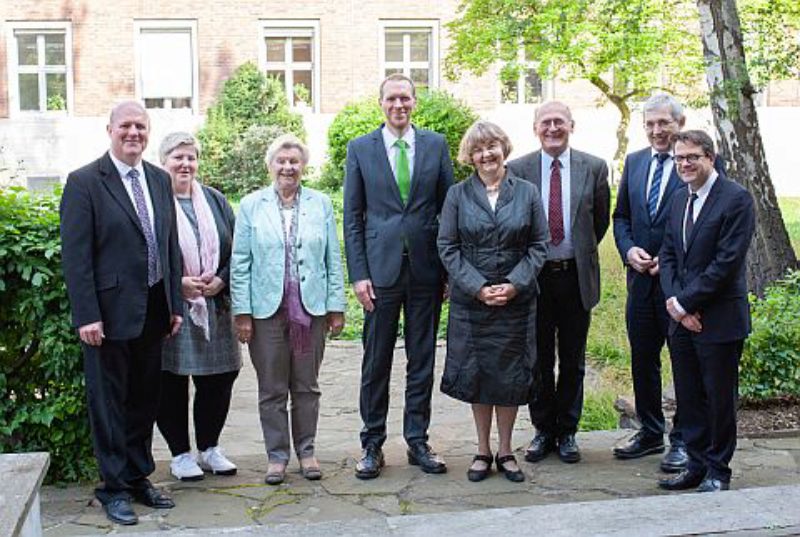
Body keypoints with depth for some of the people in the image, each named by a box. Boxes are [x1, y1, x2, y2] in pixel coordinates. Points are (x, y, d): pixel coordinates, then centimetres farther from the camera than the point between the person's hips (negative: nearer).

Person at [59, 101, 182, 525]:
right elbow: (75, 256, -12)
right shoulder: (84, 182, -9)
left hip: (153, 311, 6)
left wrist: (175, 303, 10)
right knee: (110, 401, 5)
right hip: (111, 311, -6)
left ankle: (138, 477, 30)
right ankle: (114, 487, 18)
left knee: (145, 399, 15)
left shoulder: (159, 180, 10)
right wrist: (86, 316, -17)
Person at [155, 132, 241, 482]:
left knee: (217, 380, 8)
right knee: (171, 383, 4)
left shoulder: (215, 201, 12)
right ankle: (180, 454, 18)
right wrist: (177, 284, -16)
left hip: (213, 307, 5)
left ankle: (209, 448, 25)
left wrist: (221, 279, -7)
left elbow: (236, 249, 9)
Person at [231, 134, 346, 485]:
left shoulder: (320, 204, 6)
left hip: (311, 308, 1)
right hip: (266, 309, -1)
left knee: (307, 386, 10)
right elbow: (240, 263, 1)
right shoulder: (251, 205, 3)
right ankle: (276, 455, 18)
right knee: (272, 389, 6)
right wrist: (241, 312, -5)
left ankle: (306, 451, 23)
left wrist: (336, 307, 2)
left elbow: (333, 259, 6)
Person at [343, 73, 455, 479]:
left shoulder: (435, 145, 6)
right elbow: (352, 217, 3)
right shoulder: (360, 149, 4)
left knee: (422, 359, 8)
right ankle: (372, 444, 17)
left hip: (426, 267, 1)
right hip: (381, 267, -1)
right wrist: (358, 273, -5)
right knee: (376, 361, 5)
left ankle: (417, 441, 20)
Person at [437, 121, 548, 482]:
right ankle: (483, 451, 21)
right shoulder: (458, 195, 2)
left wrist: (515, 284, -12)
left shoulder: (527, 193, 4)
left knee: (510, 374, 6)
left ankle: (505, 451, 21)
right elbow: (447, 247, -1)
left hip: (516, 299, 0)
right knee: (476, 373, 6)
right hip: (470, 300, 0)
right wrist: (477, 287, -13)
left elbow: (539, 245, 2)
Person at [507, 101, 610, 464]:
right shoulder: (517, 169, -3)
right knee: (539, 359, 10)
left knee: (573, 361, 10)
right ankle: (543, 430, 24)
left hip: (576, 276, 1)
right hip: (534, 276, 0)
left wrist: (583, 250, 9)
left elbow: (601, 220, 10)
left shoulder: (594, 168, -1)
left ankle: (567, 432, 23)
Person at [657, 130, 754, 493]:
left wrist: (684, 302, -15)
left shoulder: (736, 199, -11)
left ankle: (718, 472, 20)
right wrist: (674, 301, -5)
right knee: (688, 397, 13)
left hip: (719, 319, -6)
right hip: (682, 316, 7)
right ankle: (697, 465, 26)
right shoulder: (680, 199, 11)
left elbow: (727, 261, -18)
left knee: (719, 398, 6)